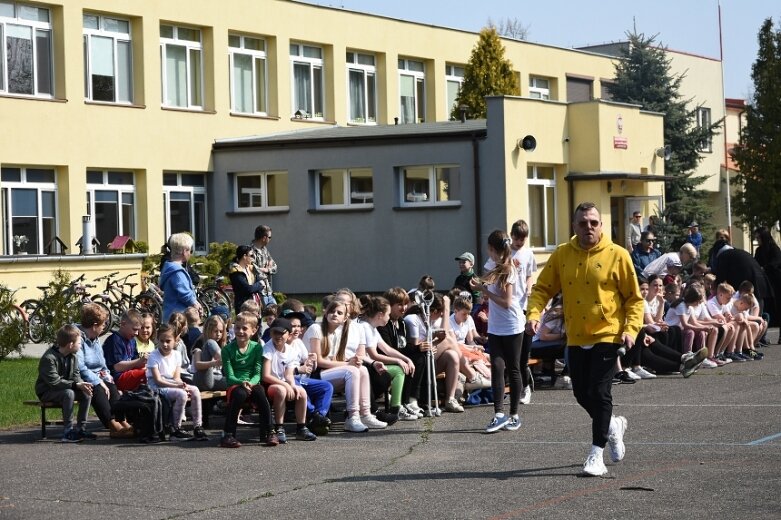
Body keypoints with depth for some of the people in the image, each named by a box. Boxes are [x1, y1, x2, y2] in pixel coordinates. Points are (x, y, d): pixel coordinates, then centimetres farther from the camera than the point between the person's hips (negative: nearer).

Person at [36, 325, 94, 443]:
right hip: (46, 392, -8)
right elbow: (54, 382, -29)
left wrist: (82, 384, -20)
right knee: (69, 393, -34)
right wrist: (76, 385, -33)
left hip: (65, 388, 8)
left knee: (86, 394, -12)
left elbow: (75, 375, 4)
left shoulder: (72, 356, 3)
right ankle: (67, 431, -29)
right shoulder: (49, 358, -24)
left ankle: (80, 428, -5)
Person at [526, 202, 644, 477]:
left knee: (599, 393, -9)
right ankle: (613, 425, 40)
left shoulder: (617, 255, -6)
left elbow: (634, 298, -2)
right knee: (582, 394, 12)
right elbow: (542, 288, 5)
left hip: (607, 335, -4)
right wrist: (534, 314, -13)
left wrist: (631, 329, -14)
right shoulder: (562, 255, 2)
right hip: (576, 338, 4)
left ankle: (596, 455, -1)